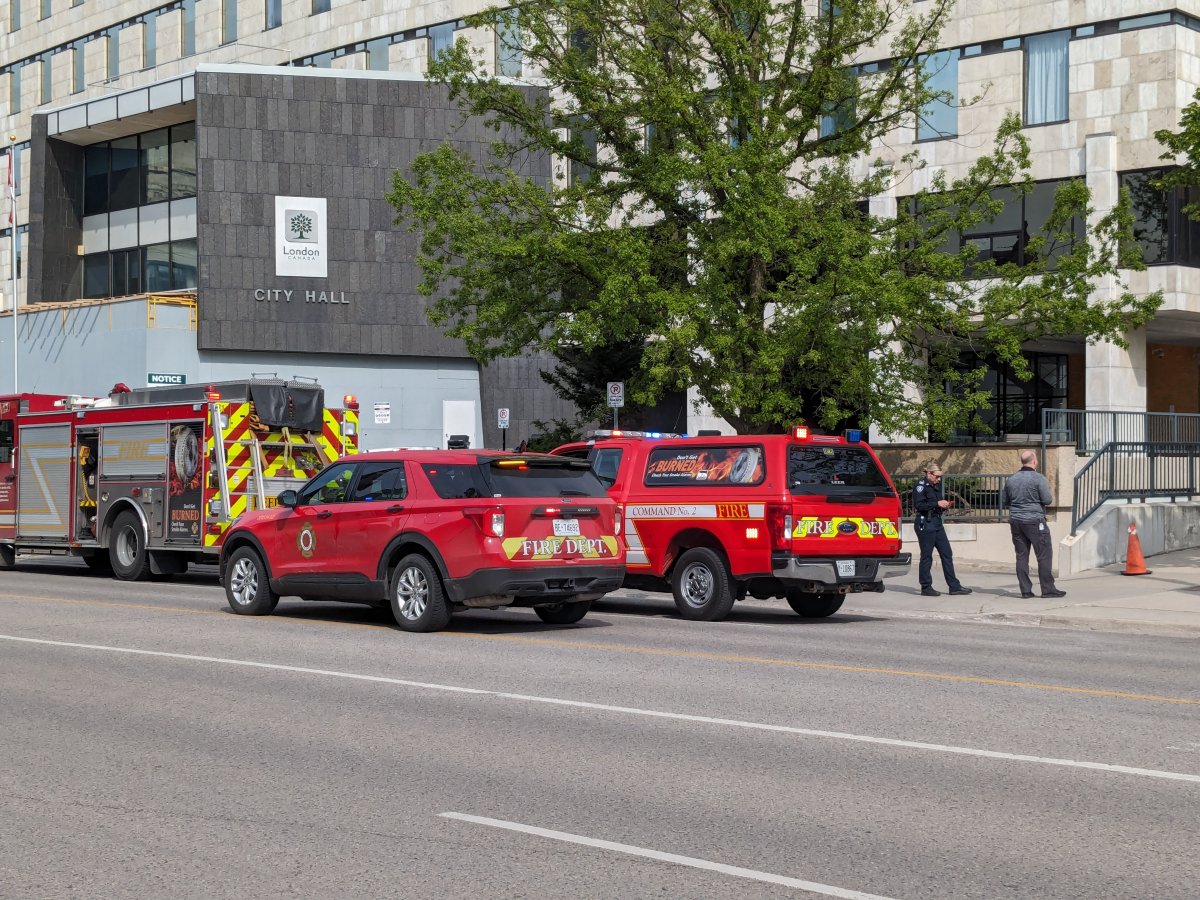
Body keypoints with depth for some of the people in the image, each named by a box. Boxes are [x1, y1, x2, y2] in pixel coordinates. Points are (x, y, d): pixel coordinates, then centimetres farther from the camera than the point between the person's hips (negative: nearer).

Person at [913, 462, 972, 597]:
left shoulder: (936, 486, 17)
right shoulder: (921, 486, -8)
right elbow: (919, 505, -19)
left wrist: (945, 505, 5)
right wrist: (937, 504, -20)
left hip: (937, 523, 9)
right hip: (925, 524, -9)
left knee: (947, 554, 6)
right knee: (926, 556, -2)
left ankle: (954, 586, 9)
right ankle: (926, 587, 6)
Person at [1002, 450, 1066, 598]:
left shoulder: (1011, 480, 8)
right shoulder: (1039, 478, -10)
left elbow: (1005, 502, 14)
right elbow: (1047, 500, -12)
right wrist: (1051, 496, 9)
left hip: (1016, 521, 6)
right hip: (1034, 520, -6)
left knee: (1021, 556, 7)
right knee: (1044, 555, 0)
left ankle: (1025, 590, 5)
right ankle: (1048, 589, -1)